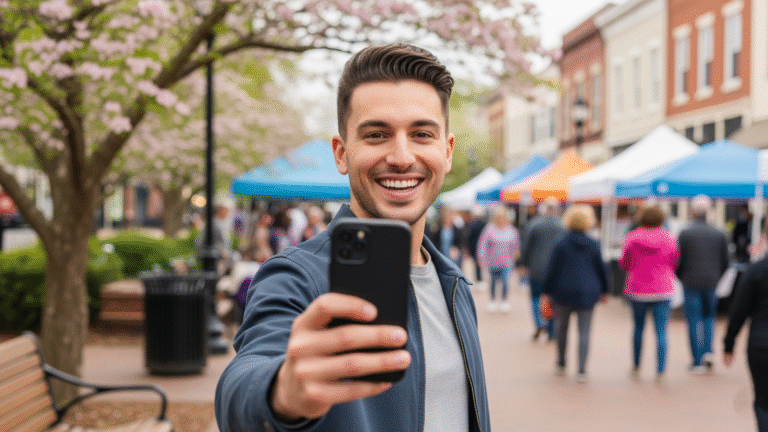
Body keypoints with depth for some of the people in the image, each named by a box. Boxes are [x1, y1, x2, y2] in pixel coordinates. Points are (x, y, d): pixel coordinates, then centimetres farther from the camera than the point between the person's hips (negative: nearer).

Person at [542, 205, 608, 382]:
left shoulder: (561, 244, -5)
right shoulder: (594, 245, 0)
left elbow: (552, 269, -4)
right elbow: (601, 268, 7)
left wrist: (547, 291, 3)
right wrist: (604, 290, 20)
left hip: (564, 293, 0)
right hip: (587, 294, 1)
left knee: (562, 327, 16)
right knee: (584, 331, 0)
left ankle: (561, 364, 26)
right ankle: (582, 371, -9)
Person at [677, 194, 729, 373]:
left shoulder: (685, 233, -7)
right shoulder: (719, 234, 3)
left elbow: (678, 260, -6)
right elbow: (725, 262, 6)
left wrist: (682, 278, 11)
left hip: (691, 284, -3)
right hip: (711, 283, 3)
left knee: (694, 321, 2)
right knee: (709, 317, 19)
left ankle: (697, 362, 3)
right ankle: (708, 351, 2)